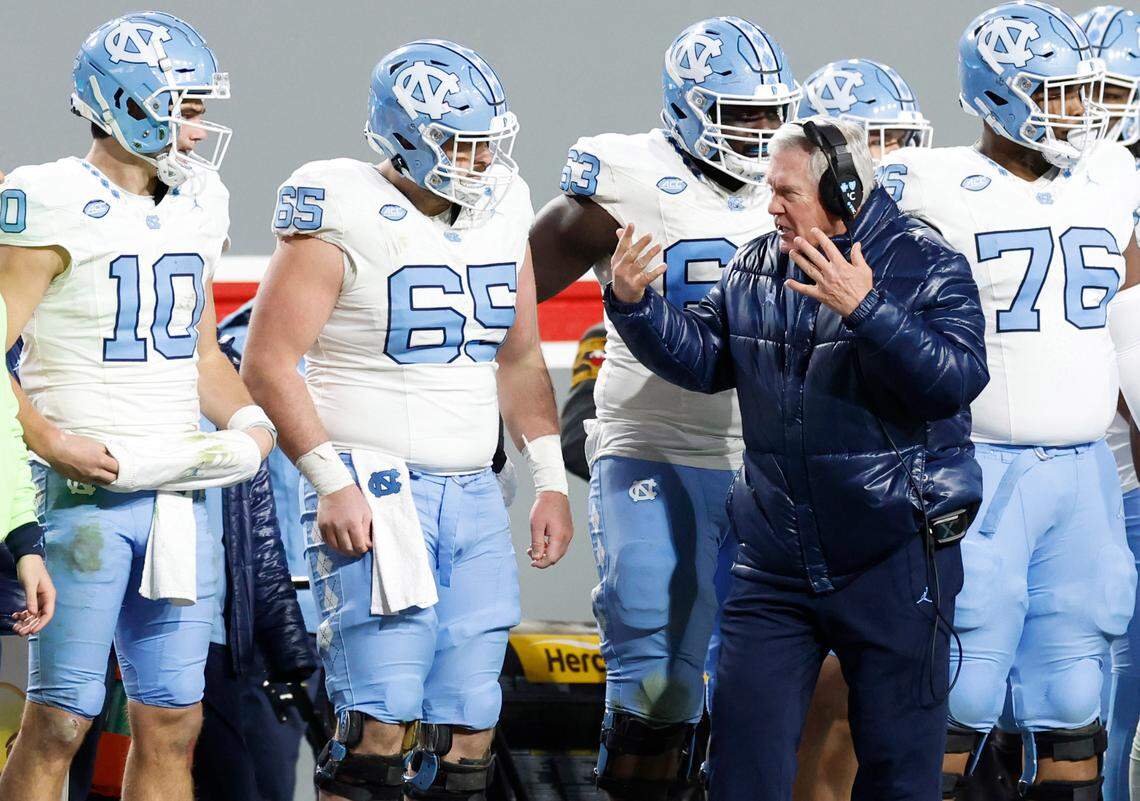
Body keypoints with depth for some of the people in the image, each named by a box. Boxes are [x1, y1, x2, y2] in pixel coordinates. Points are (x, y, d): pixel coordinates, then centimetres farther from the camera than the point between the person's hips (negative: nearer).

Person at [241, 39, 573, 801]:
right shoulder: (346, 217, -9)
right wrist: (331, 482, -16)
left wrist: (551, 480, 12)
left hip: (474, 497, 7)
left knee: (468, 731, 3)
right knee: (380, 724, -15)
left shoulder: (502, 211, 11)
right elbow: (269, 362, -10)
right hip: (376, 494, -7)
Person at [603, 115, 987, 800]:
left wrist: (865, 309, -32)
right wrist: (634, 305, -3)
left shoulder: (926, 265, -9)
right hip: (777, 561, 5)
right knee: (745, 745, 3)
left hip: (895, 560, -5)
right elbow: (701, 358, 13)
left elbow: (957, 380, -22)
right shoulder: (756, 268, 7)